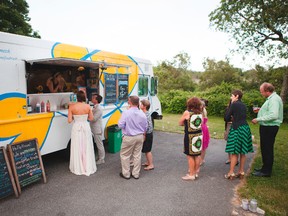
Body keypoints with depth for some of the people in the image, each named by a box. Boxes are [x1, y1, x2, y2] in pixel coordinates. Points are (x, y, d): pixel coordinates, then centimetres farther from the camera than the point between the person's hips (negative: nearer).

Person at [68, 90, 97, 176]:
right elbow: (91, 118, 0)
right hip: (86, 127, 1)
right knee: (87, 148, 12)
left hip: (76, 128, -1)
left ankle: (78, 169, 22)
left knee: (77, 148, 10)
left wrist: (75, 118, 9)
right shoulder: (87, 106, -7)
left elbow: (69, 120, -11)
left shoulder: (72, 106, -11)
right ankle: (88, 168, 23)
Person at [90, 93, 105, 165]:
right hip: (94, 130, 9)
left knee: (99, 145, 2)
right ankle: (100, 158, 30)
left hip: (97, 130, -9)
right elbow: (92, 117, 15)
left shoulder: (98, 109, -20)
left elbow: (93, 119, -24)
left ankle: (101, 159, 14)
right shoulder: (95, 107, 11)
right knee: (98, 144, 18)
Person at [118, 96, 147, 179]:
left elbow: (120, 125, -13)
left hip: (129, 137, -4)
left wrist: (119, 121, 5)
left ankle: (126, 173, 22)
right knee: (137, 155, 14)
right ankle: (136, 173, 26)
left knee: (125, 155, 12)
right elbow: (145, 127, 5)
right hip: (140, 137, 5)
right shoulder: (142, 114, -4)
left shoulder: (126, 113, -18)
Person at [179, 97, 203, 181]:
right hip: (199, 135, 6)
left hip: (190, 136, -6)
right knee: (197, 155, 14)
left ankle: (191, 175, 10)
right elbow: (200, 123, 14)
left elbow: (180, 123, -2)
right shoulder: (200, 113, 3)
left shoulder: (187, 112, -11)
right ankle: (195, 172, 27)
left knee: (190, 156, 3)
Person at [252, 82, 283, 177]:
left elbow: (273, 115, -28)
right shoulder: (271, 98, 15)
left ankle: (266, 171, 9)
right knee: (265, 148, 18)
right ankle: (265, 168, 30)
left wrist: (258, 119, -23)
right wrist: (261, 110, 11)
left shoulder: (274, 99, -18)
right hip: (267, 127, 10)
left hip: (270, 128, -10)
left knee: (267, 149, -2)